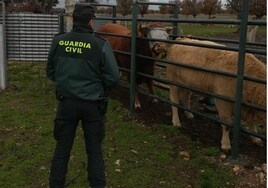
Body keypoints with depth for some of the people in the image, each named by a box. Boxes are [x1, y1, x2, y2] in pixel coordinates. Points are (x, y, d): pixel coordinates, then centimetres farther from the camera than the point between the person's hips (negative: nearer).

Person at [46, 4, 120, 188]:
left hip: (66, 102, 2)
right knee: (94, 149, 13)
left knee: (62, 147, 16)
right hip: (92, 104, -2)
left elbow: (51, 72, 6)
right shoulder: (101, 44, -15)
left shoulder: (58, 41, -5)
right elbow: (113, 77, -12)